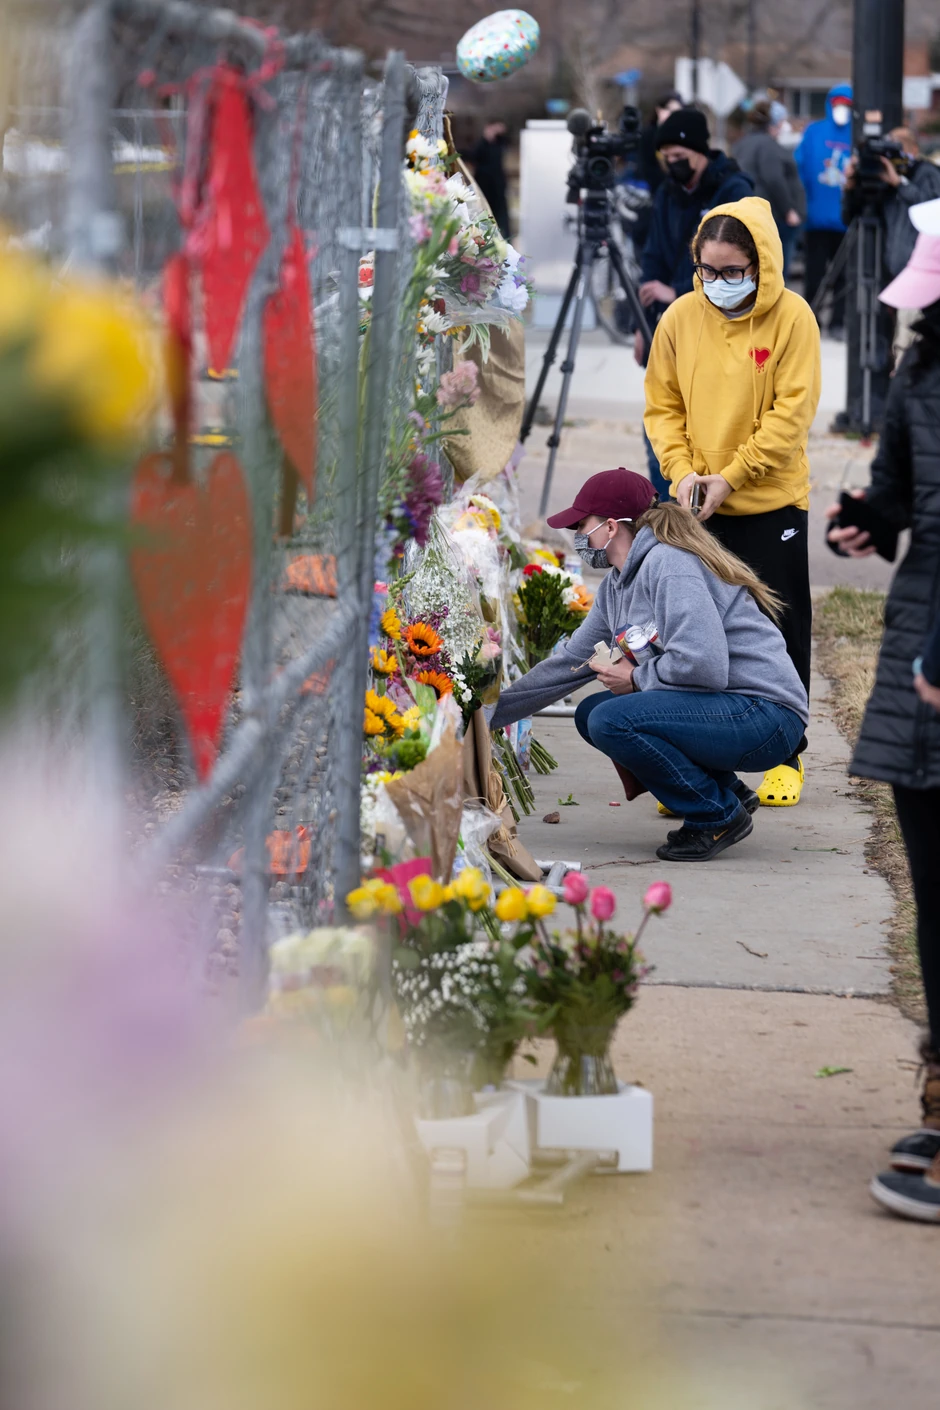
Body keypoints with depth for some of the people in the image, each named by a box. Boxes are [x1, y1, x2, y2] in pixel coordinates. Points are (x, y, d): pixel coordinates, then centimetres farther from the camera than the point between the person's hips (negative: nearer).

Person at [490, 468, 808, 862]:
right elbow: (570, 663, 21)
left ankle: (719, 816, -7)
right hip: (722, 711, 10)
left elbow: (703, 664, -27)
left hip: (764, 716, -10)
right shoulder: (617, 586, 14)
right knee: (590, 714, 12)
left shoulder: (669, 564, -16)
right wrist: (487, 714, 22)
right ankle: (725, 791, 12)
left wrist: (636, 678, -10)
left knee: (611, 721, -23)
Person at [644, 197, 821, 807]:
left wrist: (731, 476, -16)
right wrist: (683, 470, -9)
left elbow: (792, 412, -12)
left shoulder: (792, 317, -9)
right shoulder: (680, 317, 0)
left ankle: (787, 757, 19)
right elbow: (663, 406, 6)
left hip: (772, 504, -3)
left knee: (781, 634, 7)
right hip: (696, 506, 3)